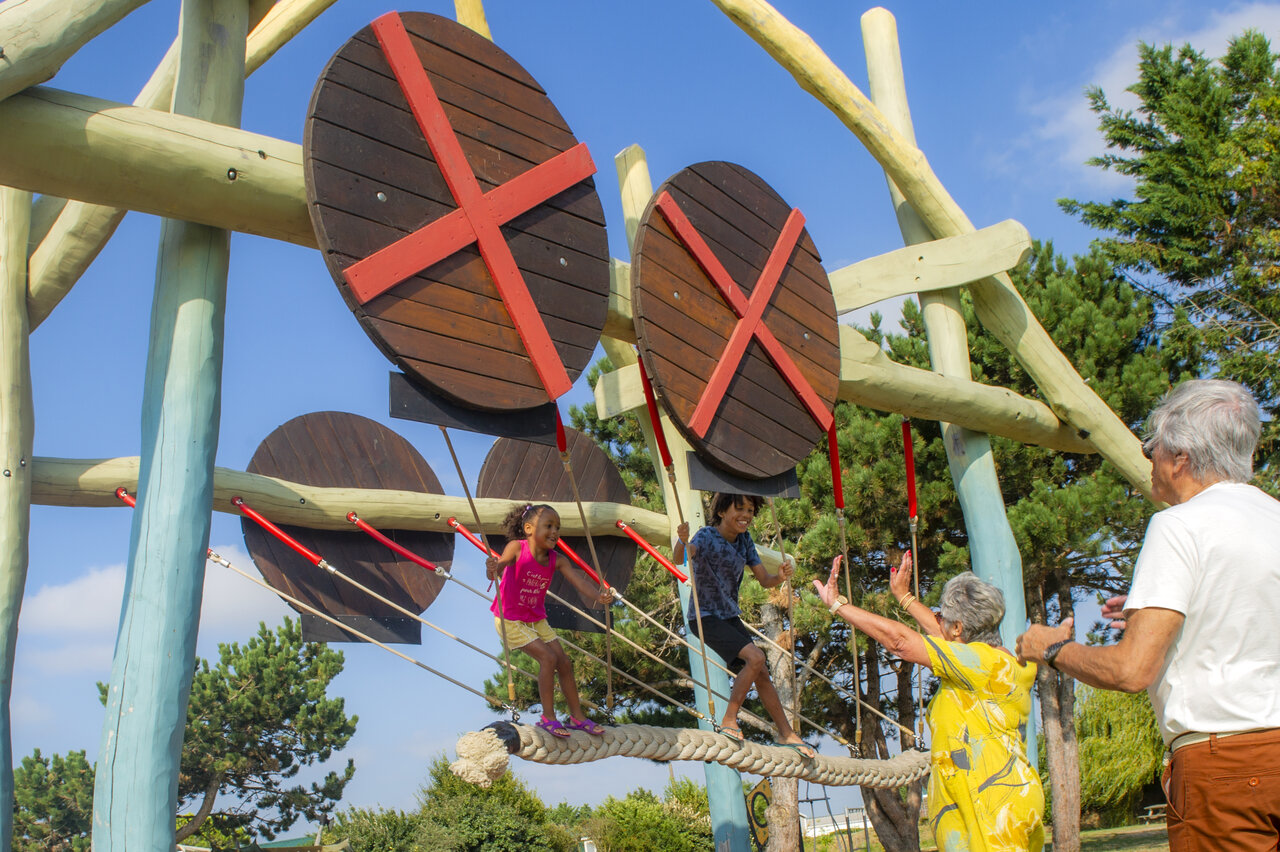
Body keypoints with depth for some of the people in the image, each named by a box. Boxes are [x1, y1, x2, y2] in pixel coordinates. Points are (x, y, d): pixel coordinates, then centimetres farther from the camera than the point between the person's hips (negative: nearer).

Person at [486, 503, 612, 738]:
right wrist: (492, 569, -62)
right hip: (509, 619, -6)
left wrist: (597, 595, -41)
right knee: (548, 658, -18)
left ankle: (577, 716, 22)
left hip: (536, 619, 6)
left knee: (564, 663, 6)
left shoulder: (555, 561, -7)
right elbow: (498, 568, -36)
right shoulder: (517, 548, -20)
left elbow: (578, 579, -20)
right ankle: (548, 718, -6)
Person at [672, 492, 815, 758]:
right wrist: (682, 542, -60)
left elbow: (764, 580, 3)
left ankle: (786, 734, 22)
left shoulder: (744, 540, 4)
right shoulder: (708, 536, -17)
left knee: (761, 674, 9)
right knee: (756, 657, -23)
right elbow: (680, 558, -36)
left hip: (730, 617, 7)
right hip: (705, 617, -7)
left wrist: (780, 577, -20)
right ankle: (729, 721, -14)